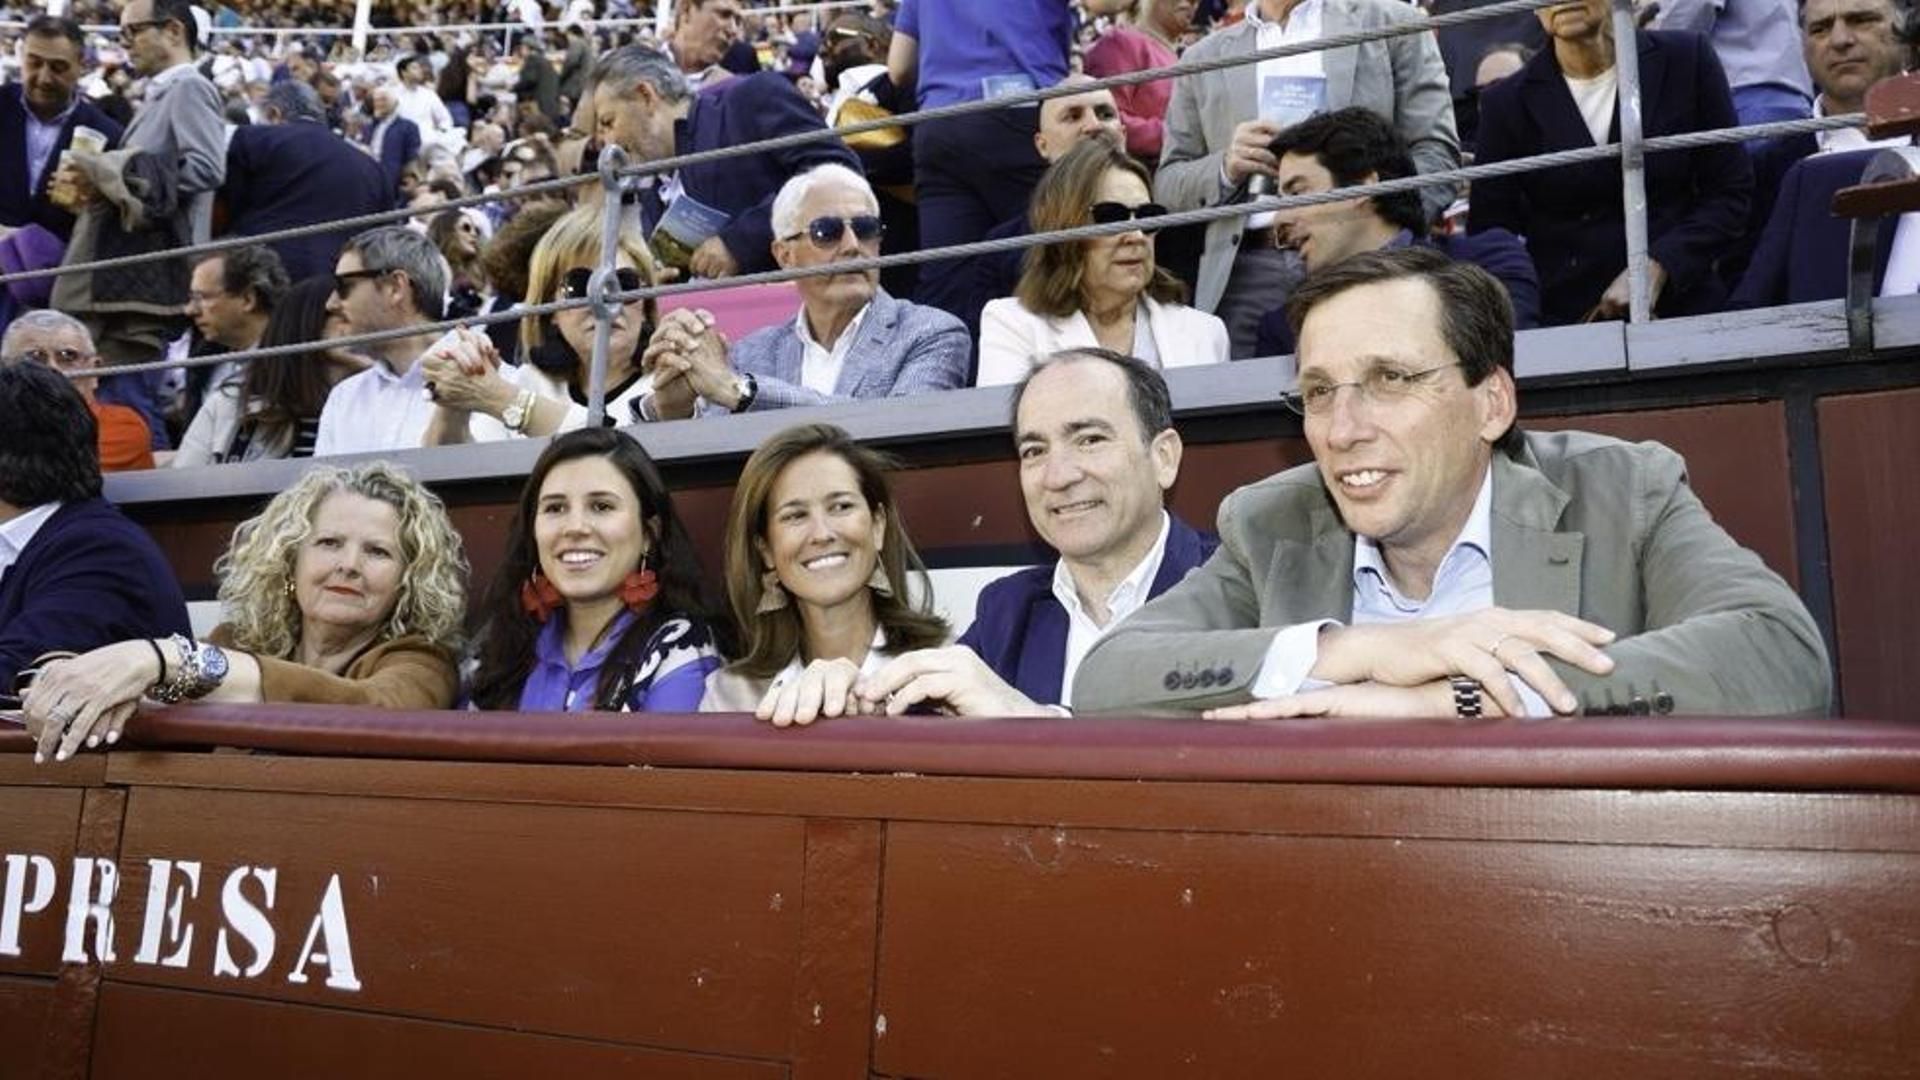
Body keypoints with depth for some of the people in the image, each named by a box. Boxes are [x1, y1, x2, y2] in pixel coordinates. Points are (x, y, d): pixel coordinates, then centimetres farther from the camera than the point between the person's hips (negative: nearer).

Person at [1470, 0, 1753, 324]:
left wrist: (1658, 265, -10)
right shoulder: (1506, 103, 2)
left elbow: (1731, 192, 6)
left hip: (1682, 308, 0)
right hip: (1561, 318, 0)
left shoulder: (1685, 60, 5)